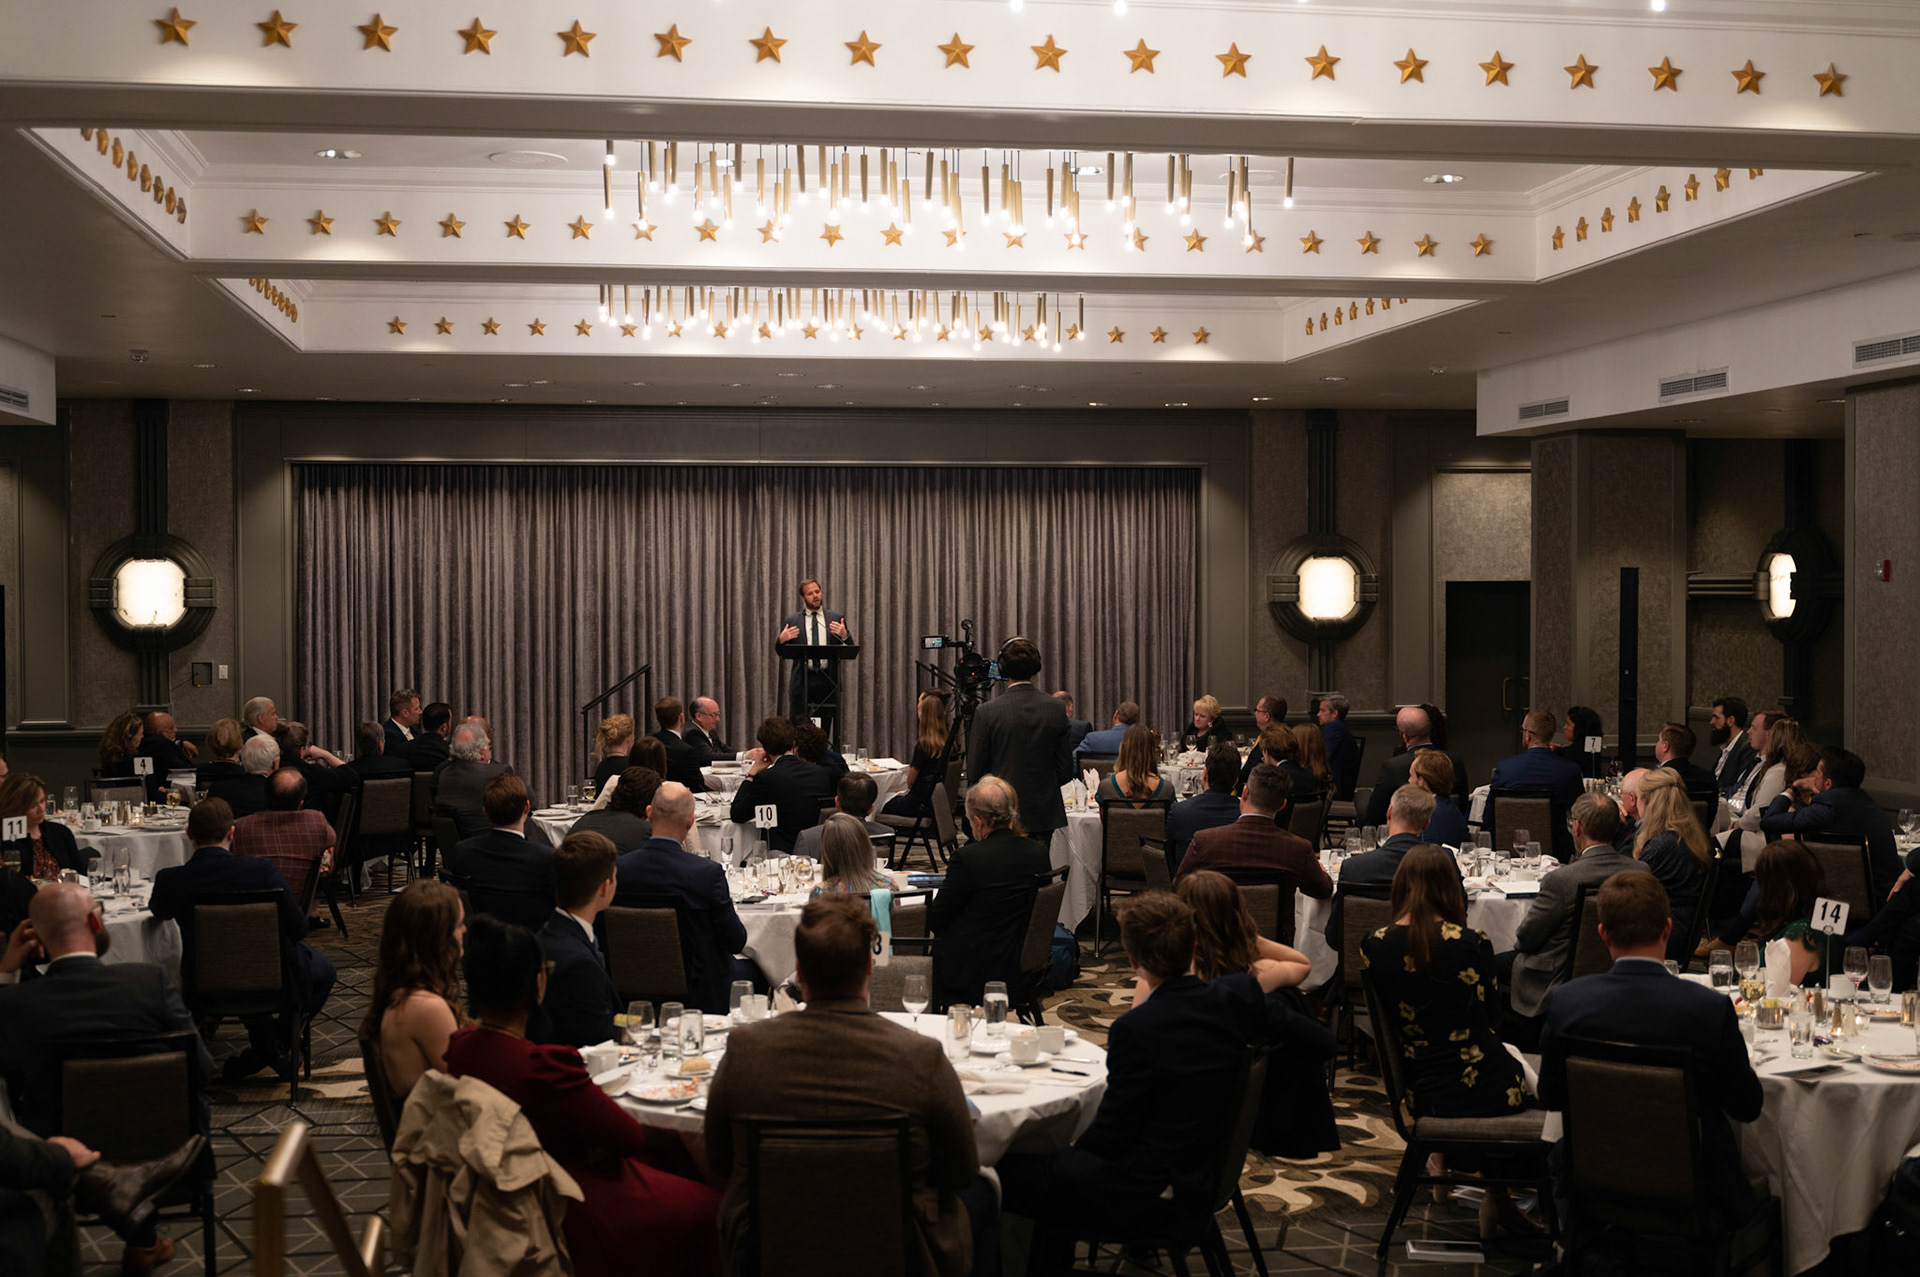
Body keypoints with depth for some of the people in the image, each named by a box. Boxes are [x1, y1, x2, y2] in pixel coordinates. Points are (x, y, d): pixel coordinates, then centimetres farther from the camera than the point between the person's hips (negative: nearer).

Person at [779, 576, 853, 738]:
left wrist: (844, 636, -14)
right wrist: (782, 639, -12)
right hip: (801, 681, -1)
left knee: (823, 732, 3)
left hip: (827, 682, 1)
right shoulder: (792, 620, 8)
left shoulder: (836, 618, 10)